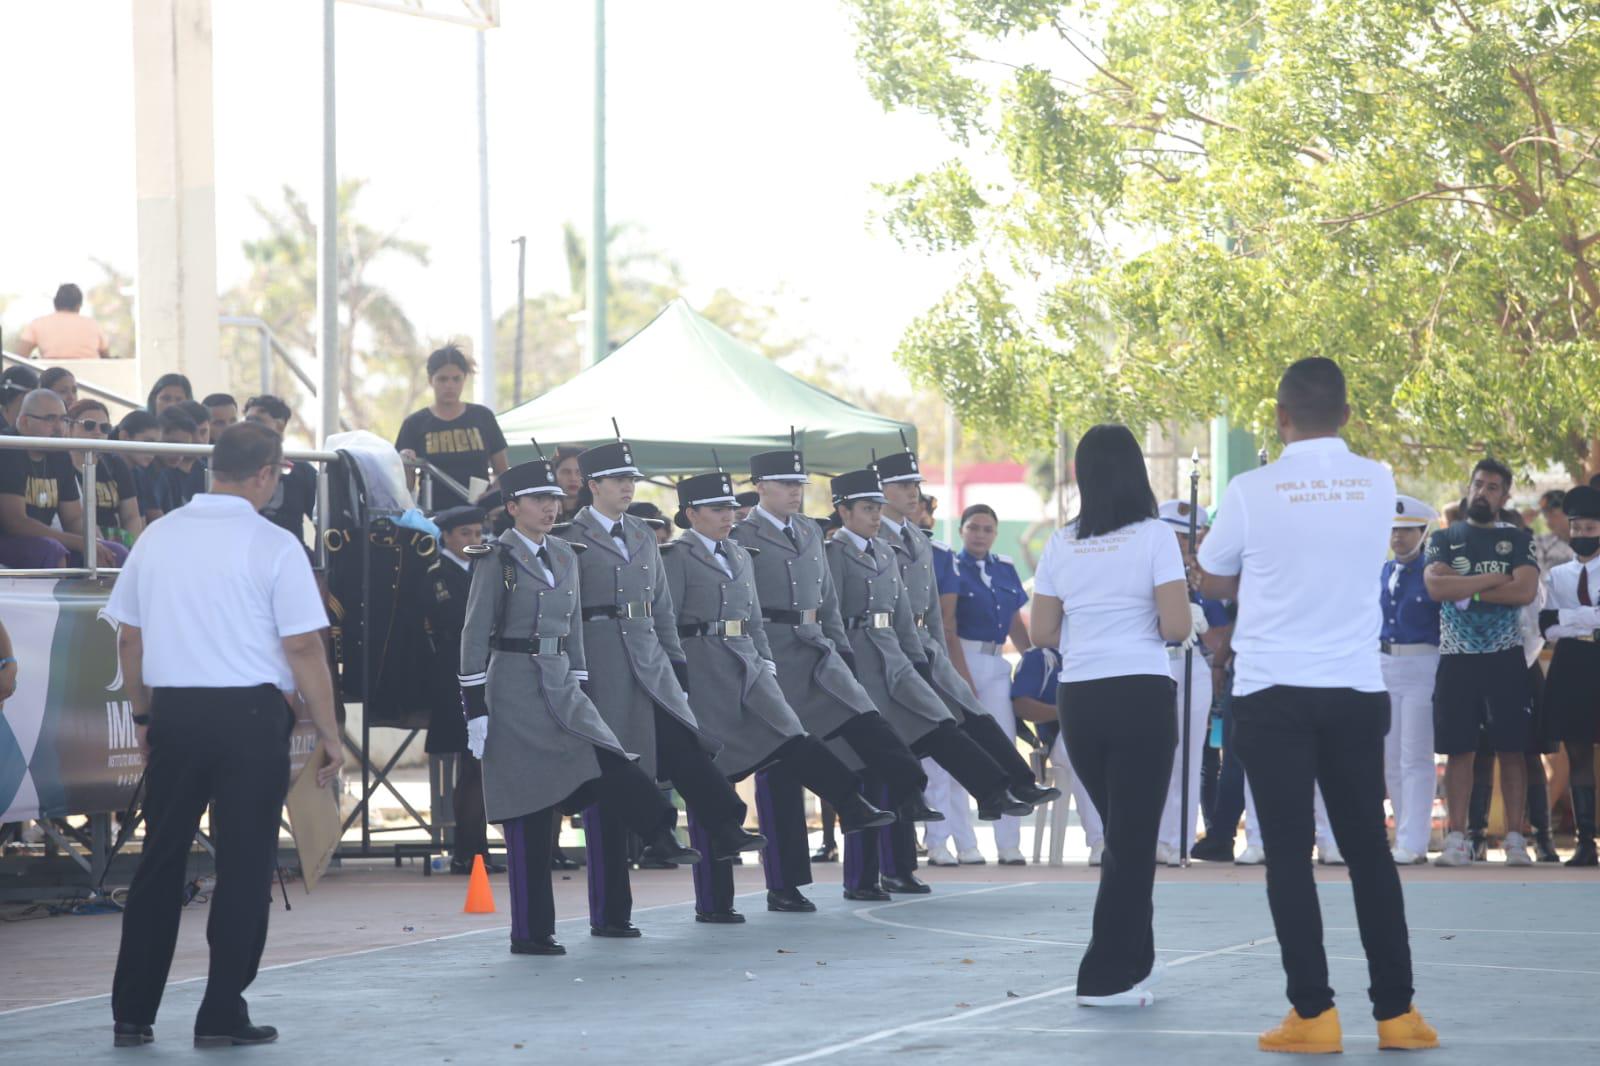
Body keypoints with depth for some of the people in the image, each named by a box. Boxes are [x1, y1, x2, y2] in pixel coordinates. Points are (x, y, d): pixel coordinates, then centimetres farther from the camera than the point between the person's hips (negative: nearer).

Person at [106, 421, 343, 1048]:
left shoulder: (157, 538, 6)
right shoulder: (273, 547, -7)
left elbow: (128, 638, 10)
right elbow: (303, 648, -10)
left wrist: (144, 716, 22)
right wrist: (328, 734, -3)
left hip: (173, 711, 4)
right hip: (251, 714, -4)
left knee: (160, 861, 11)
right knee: (244, 867, 3)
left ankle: (132, 1014, 13)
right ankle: (222, 1015, 3)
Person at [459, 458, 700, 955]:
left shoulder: (565, 556, 12)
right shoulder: (496, 559, -6)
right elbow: (474, 635, -8)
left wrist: (584, 690, 14)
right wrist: (474, 709, -12)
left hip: (562, 688, 6)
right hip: (514, 688, -6)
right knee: (527, 814, -4)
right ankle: (530, 932, 1)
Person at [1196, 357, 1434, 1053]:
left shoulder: (1252, 492, -7)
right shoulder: (1377, 485, 1)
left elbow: (1213, 583, 8)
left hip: (1273, 694, -3)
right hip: (1357, 689, 3)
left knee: (1289, 853, 1)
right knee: (1369, 849, 10)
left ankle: (1313, 1014, -2)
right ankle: (1396, 1010, 9)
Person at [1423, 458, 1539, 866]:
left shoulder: (1519, 541, 7)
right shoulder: (1444, 539, 9)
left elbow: (1525, 591, -10)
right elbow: (1436, 586, -9)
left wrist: (1466, 590, -9)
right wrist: (1493, 579, -10)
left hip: (1505, 659, 0)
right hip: (1457, 659, 0)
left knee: (1512, 749, -1)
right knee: (1459, 751, 0)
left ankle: (1515, 839, 2)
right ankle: (1457, 839, 2)